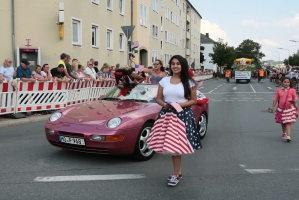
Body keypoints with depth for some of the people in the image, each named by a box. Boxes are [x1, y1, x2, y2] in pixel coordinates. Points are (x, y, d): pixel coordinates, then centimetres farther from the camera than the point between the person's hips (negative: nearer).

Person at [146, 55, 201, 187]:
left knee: (176, 145, -8)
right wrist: (164, 104, -11)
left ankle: (176, 174, 4)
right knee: (170, 145, 6)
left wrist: (180, 104, -15)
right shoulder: (164, 81, 8)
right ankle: (178, 171, 24)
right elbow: (158, 99, 11)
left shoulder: (189, 82, 0)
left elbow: (193, 100, 0)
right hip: (166, 114, 4)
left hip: (183, 115, -4)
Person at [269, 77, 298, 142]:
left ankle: (288, 136, -15)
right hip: (281, 109, 3)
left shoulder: (292, 90, -4)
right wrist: (272, 107, 2)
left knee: (288, 122, -10)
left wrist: (294, 101, -25)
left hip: (290, 109, -3)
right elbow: (275, 99, 5)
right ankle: (284, 133, 39)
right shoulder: (279, 90, 1)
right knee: (283, 122, 17)